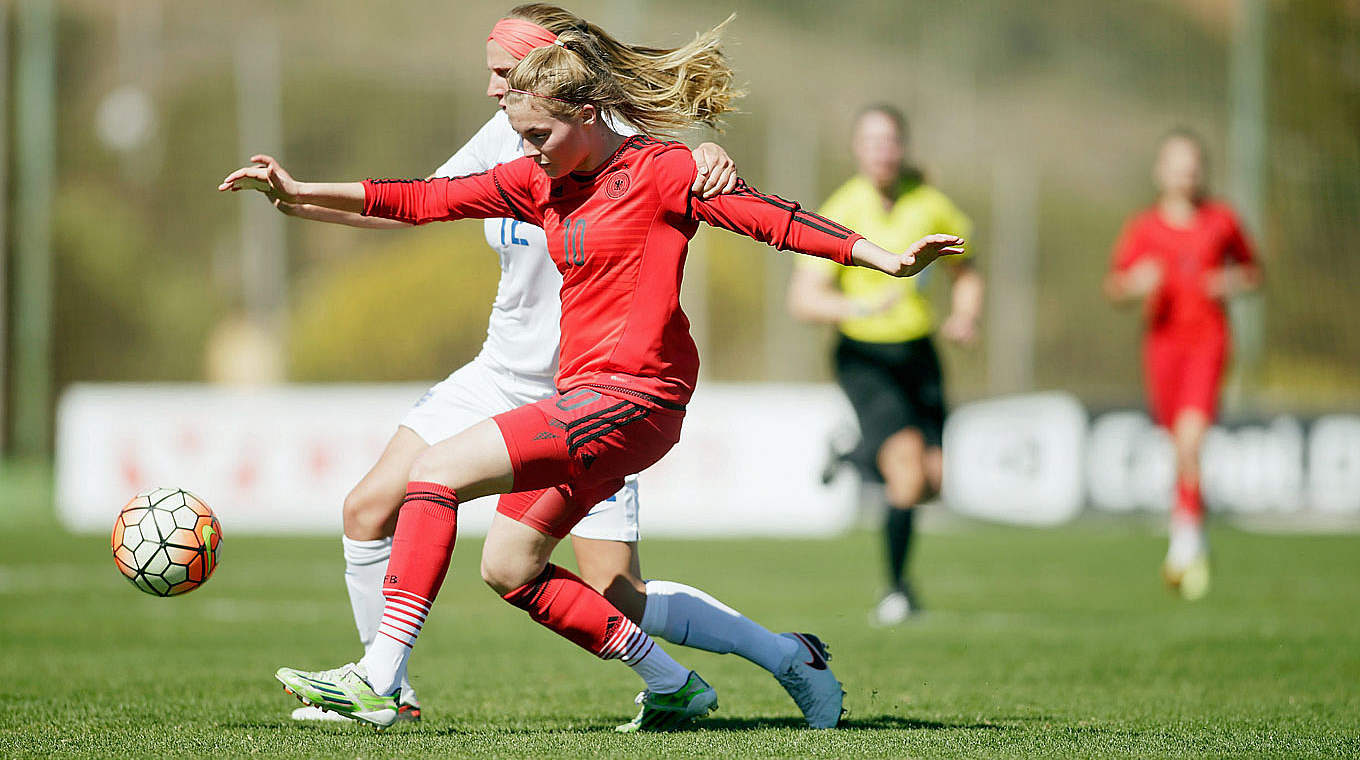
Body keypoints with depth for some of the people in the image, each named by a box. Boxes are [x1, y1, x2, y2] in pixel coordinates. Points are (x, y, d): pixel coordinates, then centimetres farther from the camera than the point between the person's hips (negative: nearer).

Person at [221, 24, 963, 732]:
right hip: (582, 395, 9)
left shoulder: (658, 171, -8)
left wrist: (885, 258, -22)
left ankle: (378, 678, -20)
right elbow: (429, 199, 16)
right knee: (508, 568, 12)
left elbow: (767, 215, -13)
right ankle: (671, 685, 17)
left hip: (634, 399, -9)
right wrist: (302, 191, 12)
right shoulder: (539, 180, 13)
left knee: (438, 468, -17)